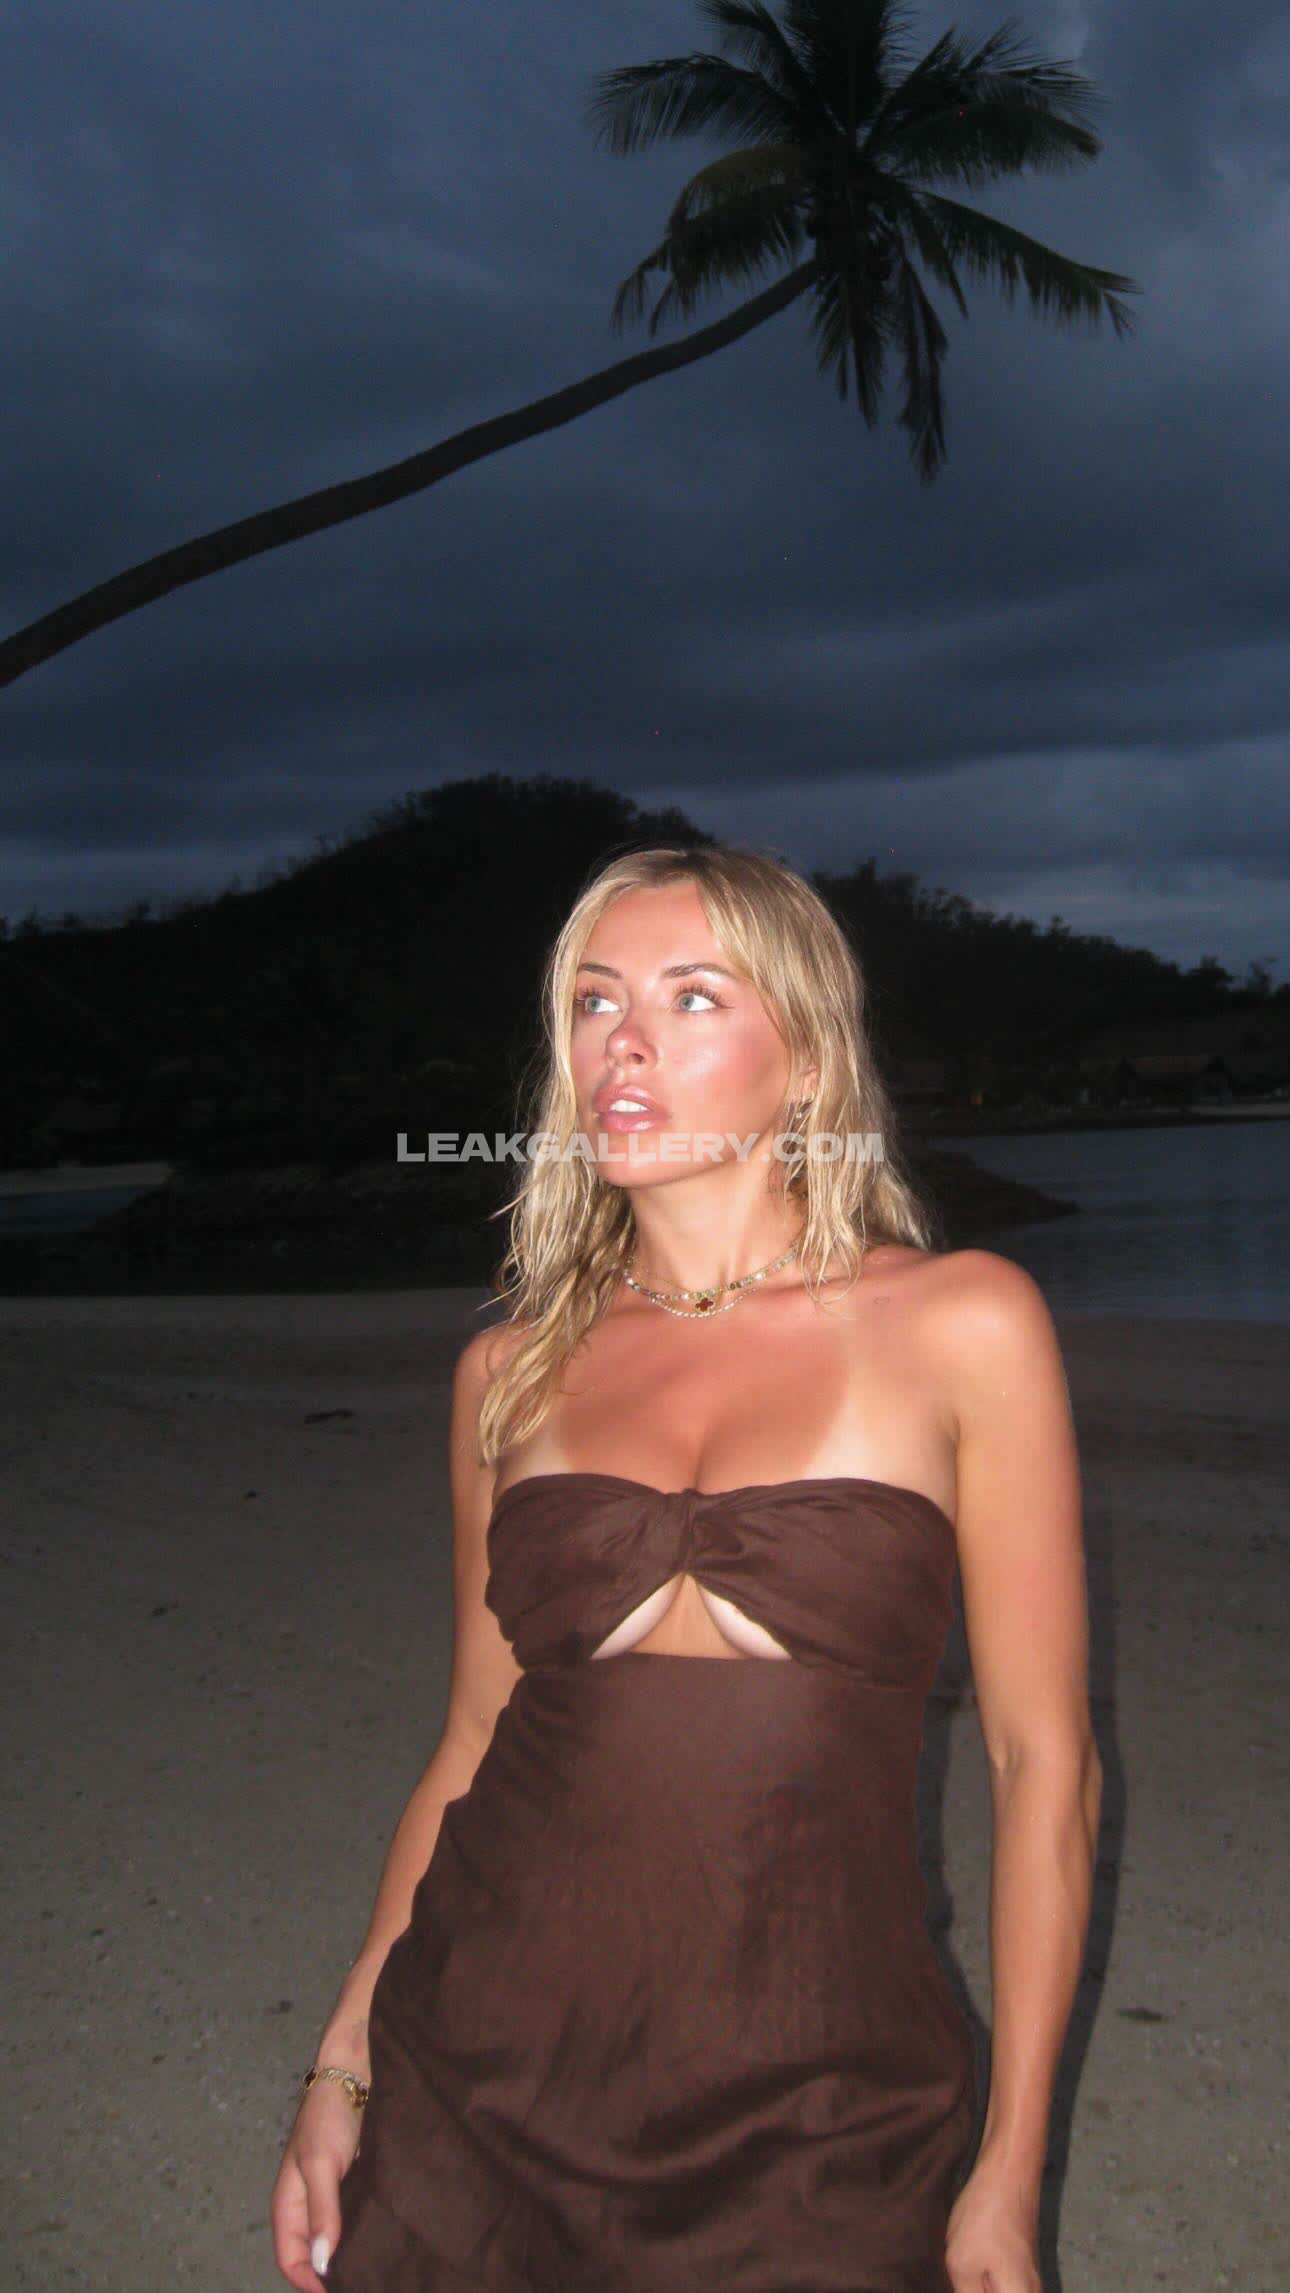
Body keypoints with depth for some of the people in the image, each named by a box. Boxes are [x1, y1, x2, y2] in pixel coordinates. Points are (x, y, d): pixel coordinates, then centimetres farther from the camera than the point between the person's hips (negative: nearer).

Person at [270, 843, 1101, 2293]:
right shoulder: (514, 1368, 4)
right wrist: (342, 2065, 6)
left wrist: (1009, 2175, -4)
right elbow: (475, 1741, 9)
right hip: (477, 2086, 3)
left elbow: (1042, 1758, -4)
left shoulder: (960, 1322, -6)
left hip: (820, 2125, -2)